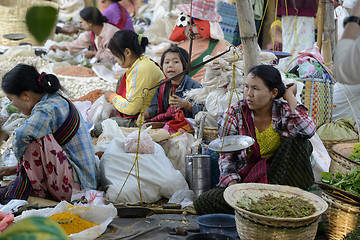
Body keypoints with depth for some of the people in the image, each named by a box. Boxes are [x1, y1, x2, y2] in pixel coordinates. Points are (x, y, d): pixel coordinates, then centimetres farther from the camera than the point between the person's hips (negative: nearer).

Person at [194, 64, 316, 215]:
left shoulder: (283, 111, -3)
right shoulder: (235, 113, -3)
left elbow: (308, 130, -25)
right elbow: (226, 156, -1)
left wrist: (289, 95, -14)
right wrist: (233, 184, -19)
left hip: (277, 178, 0)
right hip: (243, 179, 1)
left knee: (299, 142, -23)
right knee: (202, 204, -24)